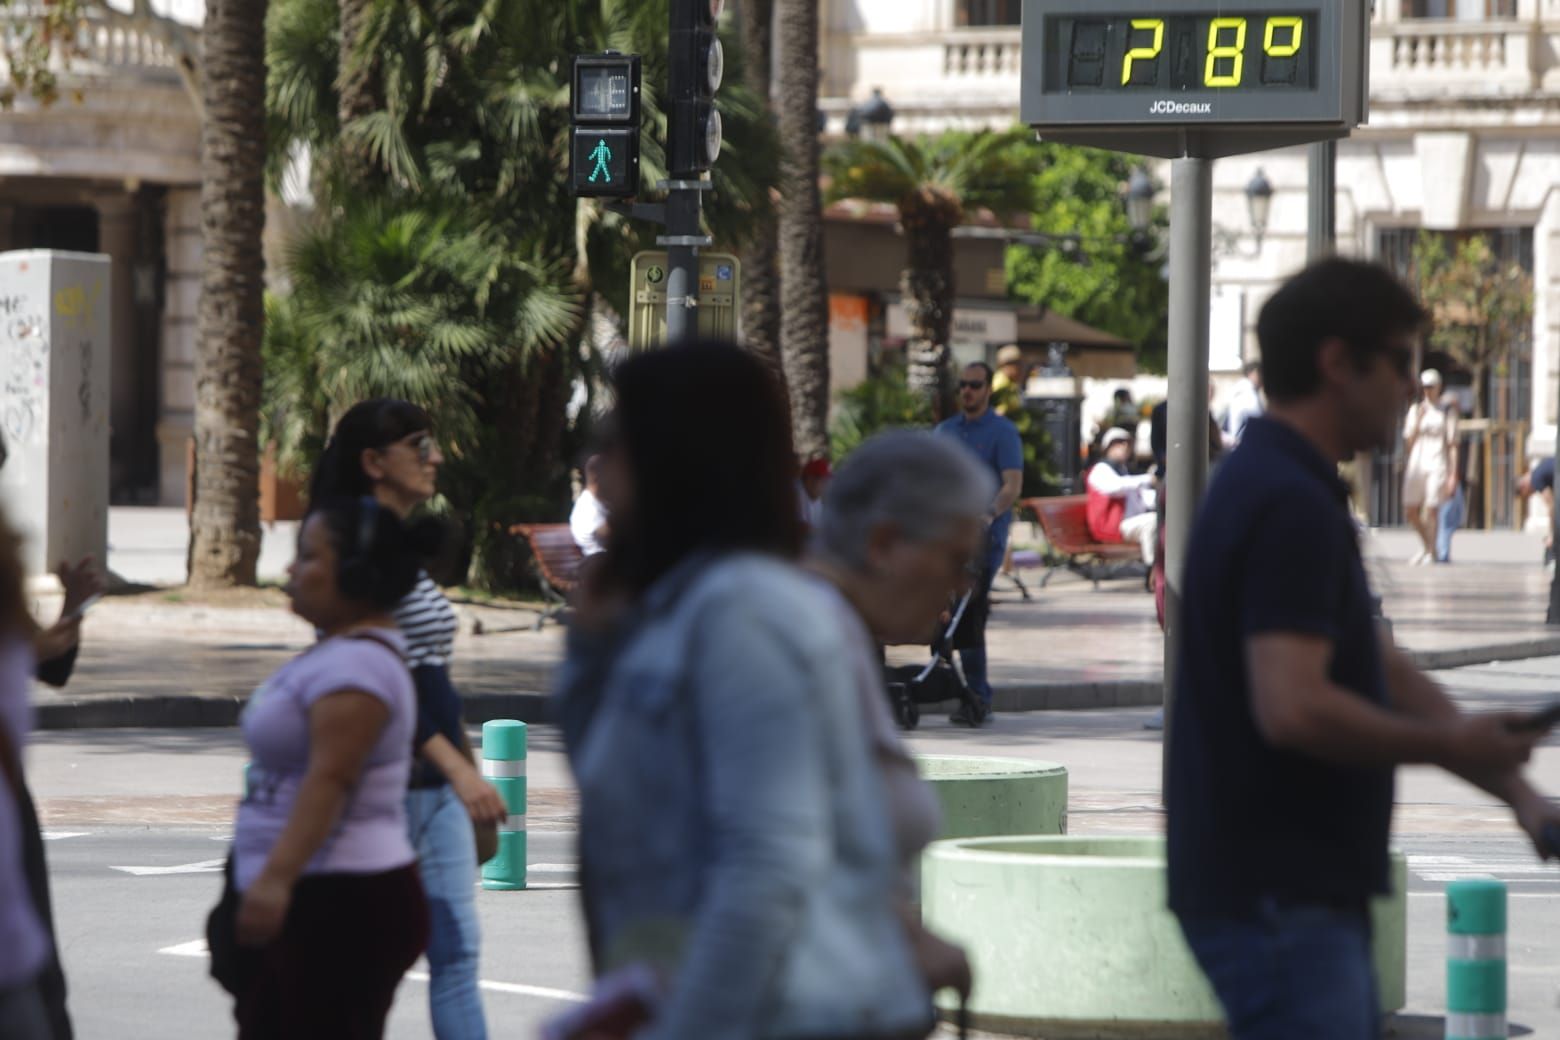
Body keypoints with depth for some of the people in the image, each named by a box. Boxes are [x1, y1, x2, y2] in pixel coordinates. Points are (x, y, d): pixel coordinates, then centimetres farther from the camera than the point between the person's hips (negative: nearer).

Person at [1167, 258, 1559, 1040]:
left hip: (1306, 893, 10)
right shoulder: (1292, 506, -17)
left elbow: (1385, 674, 19)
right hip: (1278, 899, -10)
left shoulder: (1276, 488, 16)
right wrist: (1451, 745, -13)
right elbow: (1294, 709, -27)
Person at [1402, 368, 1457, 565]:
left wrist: (1453, 474, -4)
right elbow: (1408, 442, 8)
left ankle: (1431, 552, -2)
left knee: (1430, 510, -11)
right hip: (1415, 465, 4)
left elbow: (1452, 445, 2)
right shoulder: (1415, 410, 13)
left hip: (1437, 465, -4)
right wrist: (1418, 420, -6)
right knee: (1410, 511, 2)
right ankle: (1427, 546, 23)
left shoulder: (1446, 412, 4)